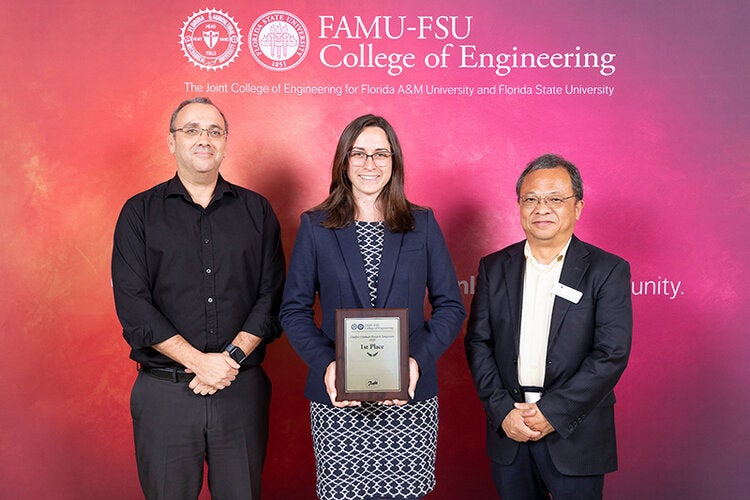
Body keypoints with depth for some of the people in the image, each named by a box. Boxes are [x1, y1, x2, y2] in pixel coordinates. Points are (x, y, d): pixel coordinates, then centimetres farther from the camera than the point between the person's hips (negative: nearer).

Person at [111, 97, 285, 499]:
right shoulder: (140, 213, 4)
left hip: (242, 388, 1)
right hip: (164, 390, -1)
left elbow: (272, 296, 2)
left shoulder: (256, 211, 8)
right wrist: (199, 361, -14)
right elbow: (132, 304, -5)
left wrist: (232, 357, -11)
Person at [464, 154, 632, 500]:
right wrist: (502, 410, -9)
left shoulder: (608, 270, -4)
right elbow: (478, 342, 2)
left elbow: (612, 354, -11)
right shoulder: (494, 267, 5)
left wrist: (553, 411, -15)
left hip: (575, 435, -2)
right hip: (507, 432, 3)